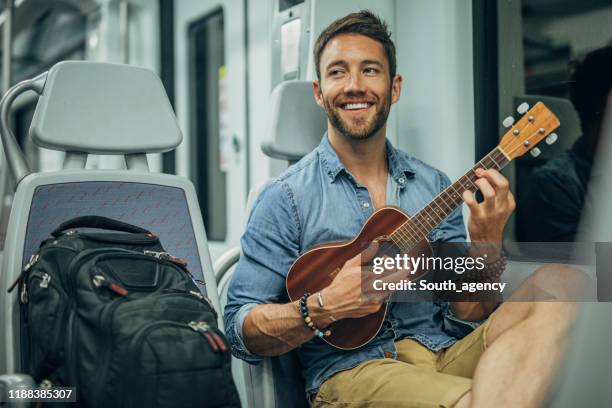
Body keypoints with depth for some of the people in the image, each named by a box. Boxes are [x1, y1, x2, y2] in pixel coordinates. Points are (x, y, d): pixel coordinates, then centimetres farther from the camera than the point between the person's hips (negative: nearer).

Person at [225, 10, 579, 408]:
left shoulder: (433, 187, 9)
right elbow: (240, 329, -4)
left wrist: (486, 246, -11)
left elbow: (464, 318, 7)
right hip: (351, 367, -6)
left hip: (447, 355, 6)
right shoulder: (288, 198, -2)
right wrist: (324, 308, -20)